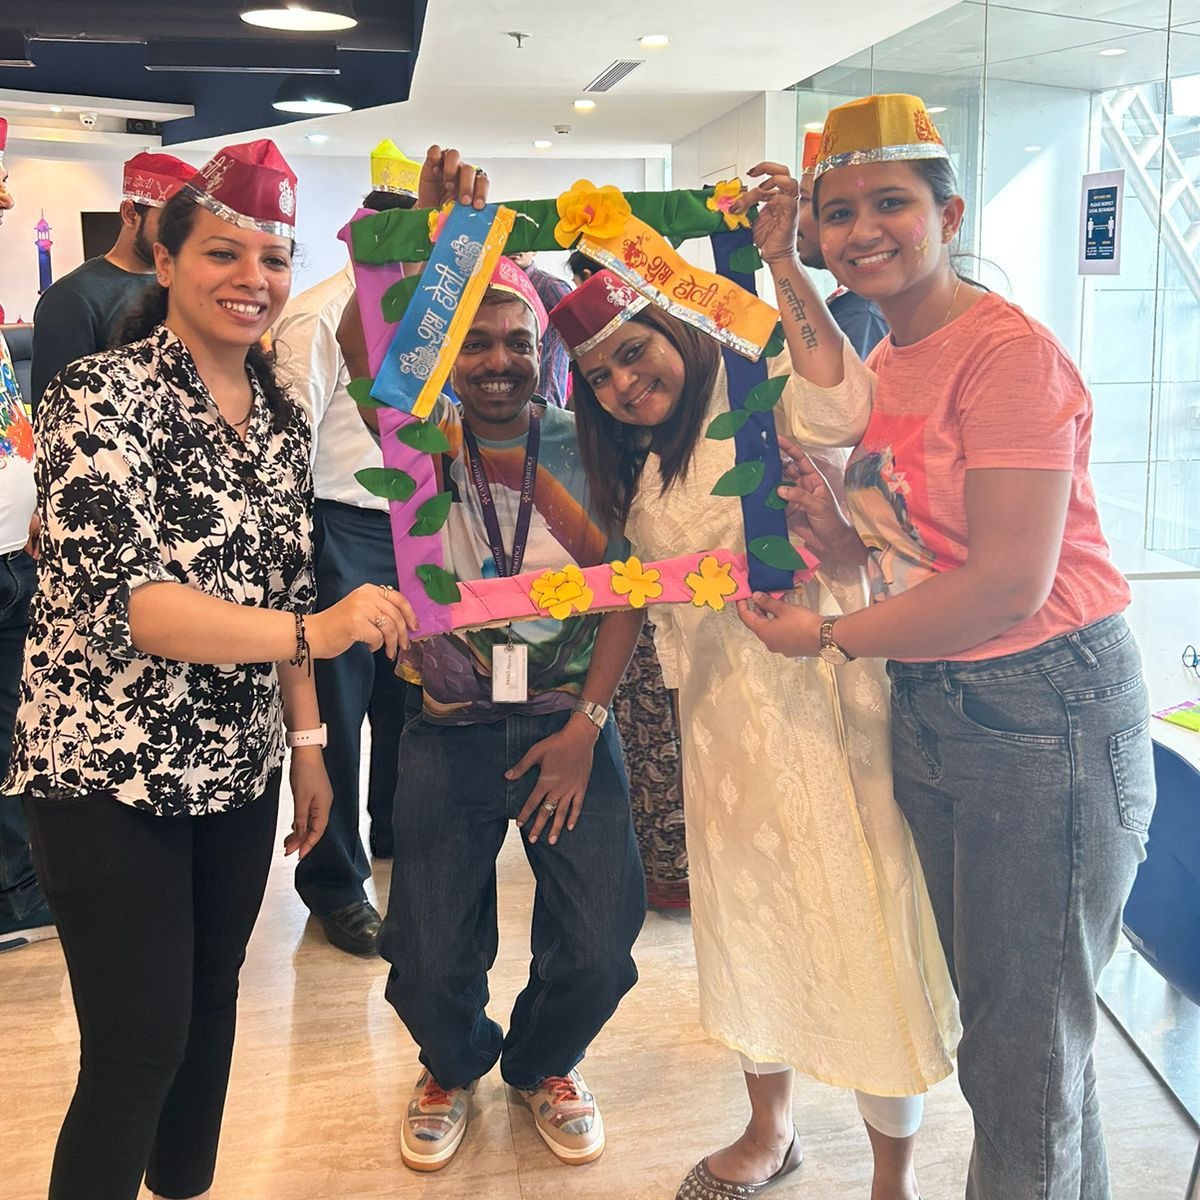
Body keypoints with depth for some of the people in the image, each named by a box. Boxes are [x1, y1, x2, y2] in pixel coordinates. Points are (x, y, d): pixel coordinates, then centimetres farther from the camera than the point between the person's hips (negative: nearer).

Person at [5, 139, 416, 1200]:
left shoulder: (283, 416, 6)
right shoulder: (100, 396, -14)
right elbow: (122, 597, -25)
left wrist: (308, 739, 10)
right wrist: (316, 632, -35)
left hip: (239, 767, 7)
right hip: (109, 768, -6)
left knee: (211, 1012, 20)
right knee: (140, 1051, 0)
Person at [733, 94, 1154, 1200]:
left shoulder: (1008, 349, -16)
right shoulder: (889, 362, 10)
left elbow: (1010, 583, -23)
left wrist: (829, 639, -14)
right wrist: (835, 523, -8)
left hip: (1048, 715, -8)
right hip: (930, 711, 8)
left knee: (1028, 1049, 6)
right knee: (976, 1006, 19)